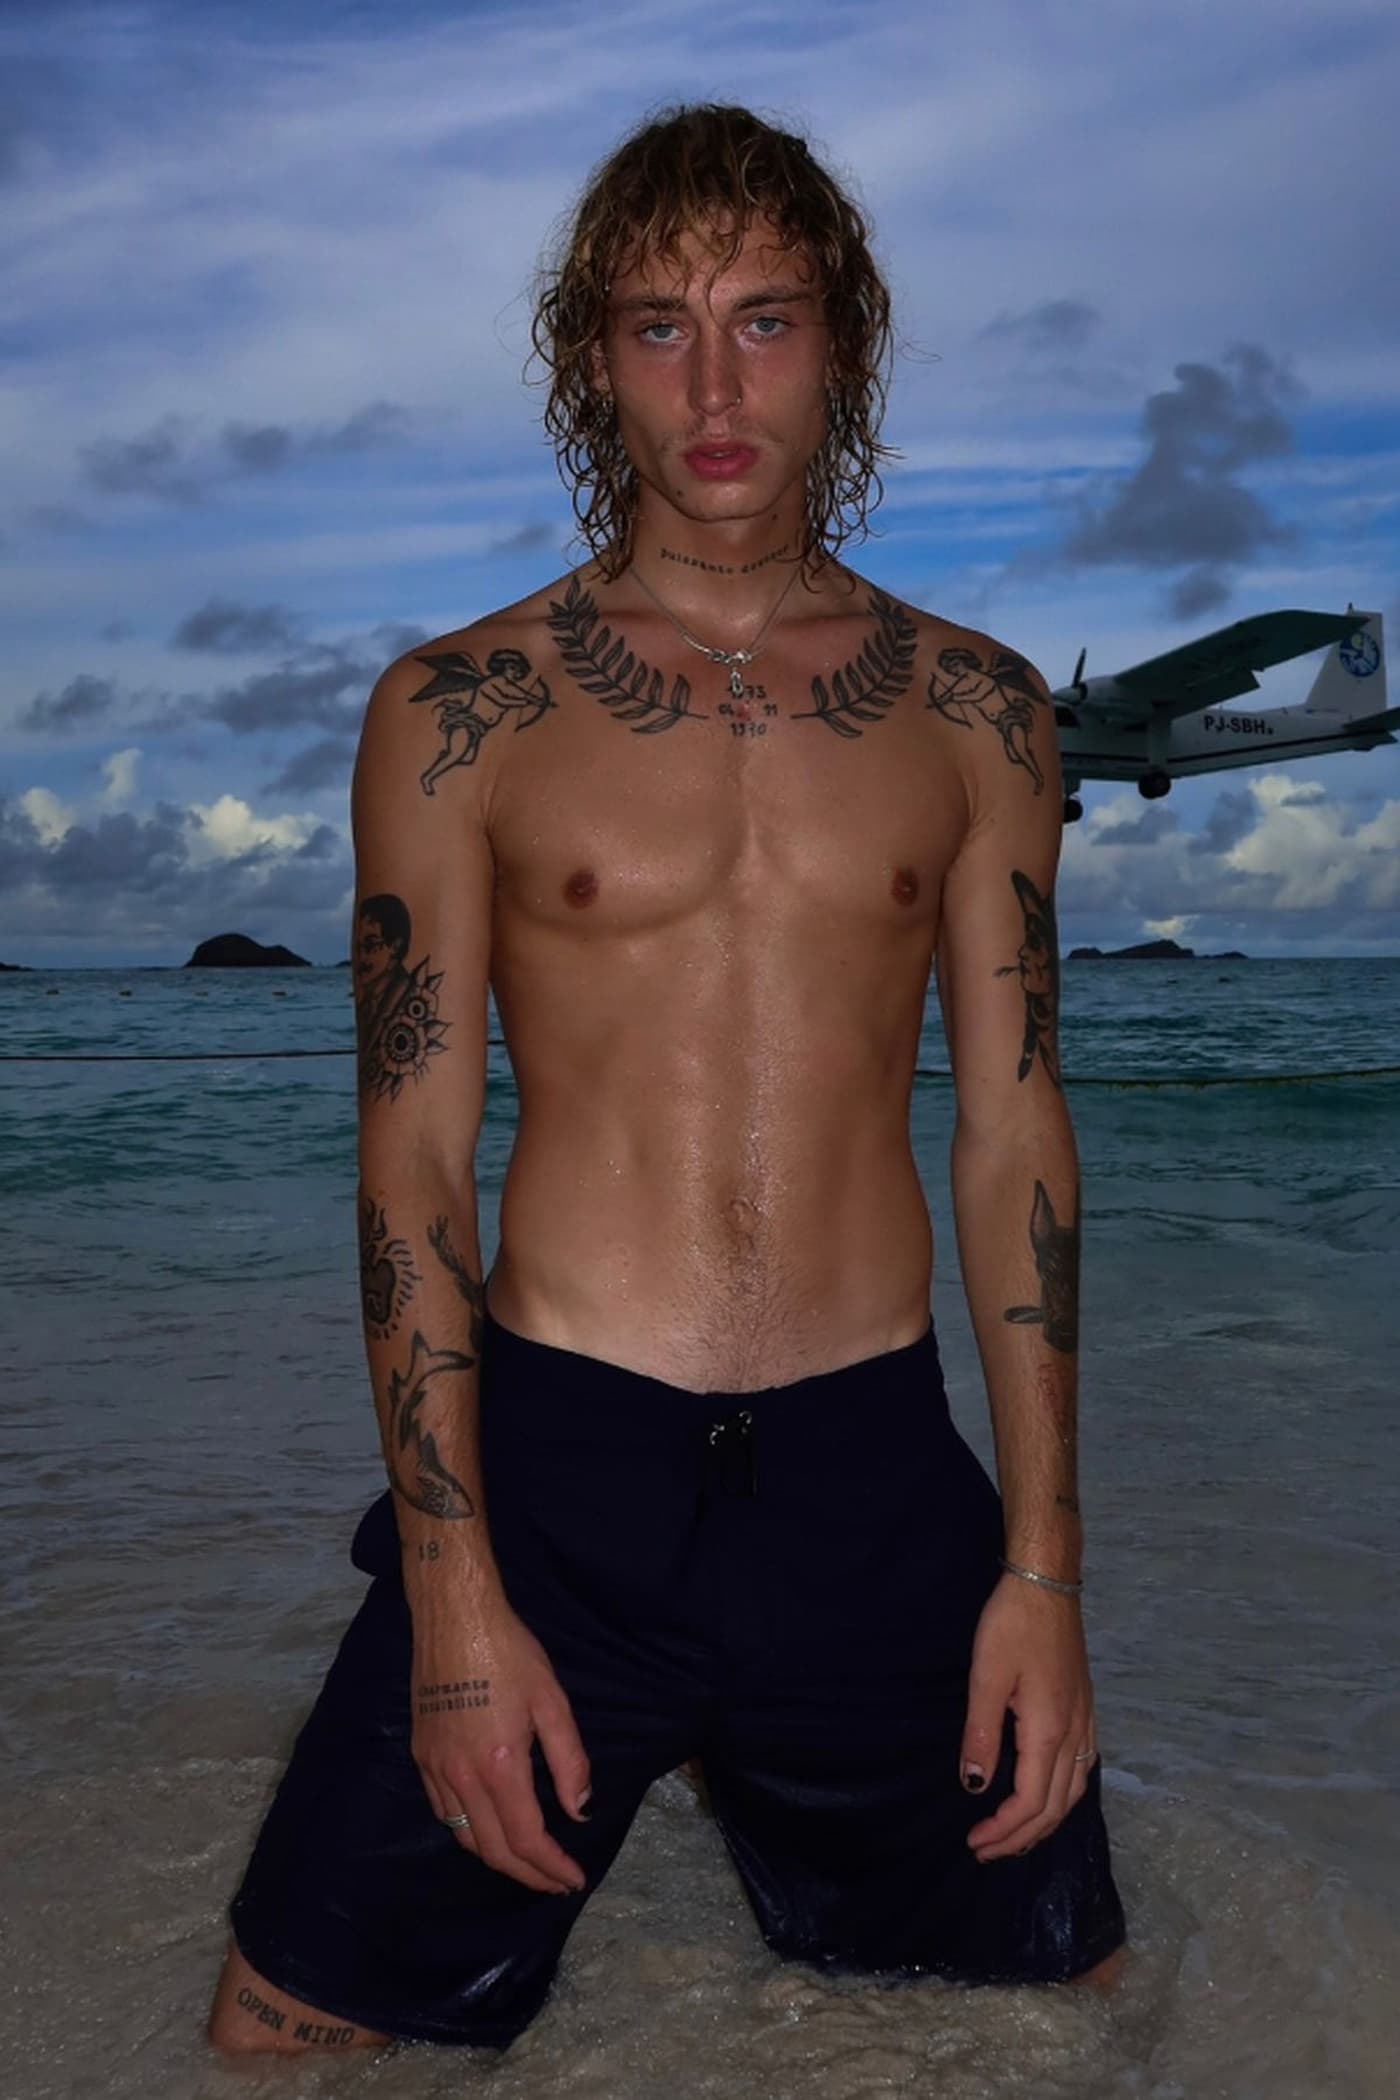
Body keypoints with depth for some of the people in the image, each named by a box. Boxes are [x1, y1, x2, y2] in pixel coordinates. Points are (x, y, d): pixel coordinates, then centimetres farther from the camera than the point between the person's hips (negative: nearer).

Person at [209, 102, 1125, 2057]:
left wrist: (1044, 1562, -1)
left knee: (1061, 2009, 14)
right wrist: (454, 1598, -10)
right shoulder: (459, 710, 0)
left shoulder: (974, 708, 6)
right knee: (298, 2030, 3)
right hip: (553, 1460, -1)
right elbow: (414, 1159, -3)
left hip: (878, 1476, 2)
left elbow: (1014, 1134, 5)